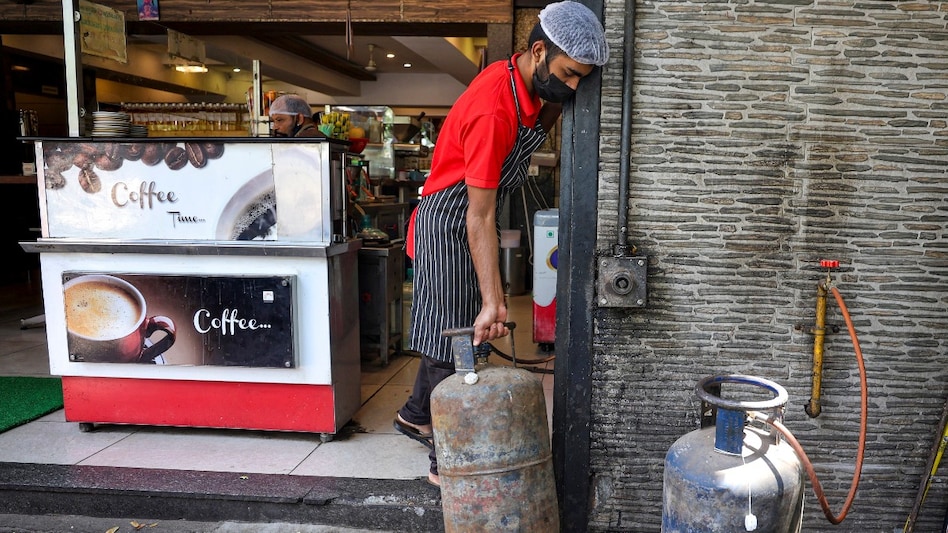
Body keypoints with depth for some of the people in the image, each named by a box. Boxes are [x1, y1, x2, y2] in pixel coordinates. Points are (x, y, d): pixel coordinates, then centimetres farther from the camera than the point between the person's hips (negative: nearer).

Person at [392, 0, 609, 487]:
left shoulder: (522, 80, -1)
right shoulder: (494, 110, -29)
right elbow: (480, 216, -31)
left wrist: (553, 107, -6)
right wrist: (493, 300, -32)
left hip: (467, 223, 9)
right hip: (448, 226, -9)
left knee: (451, 332, 18)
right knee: (454, 343, -2)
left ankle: (415, 416, 38)